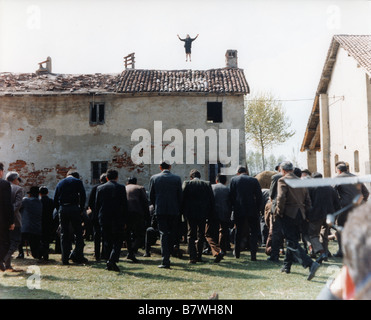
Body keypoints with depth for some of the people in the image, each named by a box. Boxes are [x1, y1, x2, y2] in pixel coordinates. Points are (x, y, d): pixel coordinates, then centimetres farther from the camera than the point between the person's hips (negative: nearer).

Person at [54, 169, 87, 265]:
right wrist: (81, 209, 1)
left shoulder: (60, 183, 16)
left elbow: (55, 200, 12)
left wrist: (59, 210, 15)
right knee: (78, 233, 6)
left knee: (64, 234, 8)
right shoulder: (78, 181, 4)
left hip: (62, 209, 3)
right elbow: (83, 196, -6)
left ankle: (65, 258, 7)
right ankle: (78, 256, 4)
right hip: (74, 208, -3)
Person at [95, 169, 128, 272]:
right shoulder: (121, 187, -4)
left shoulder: (100, 188, 4)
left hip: (104, 220, 3)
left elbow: (97, 205, 6)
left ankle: (109, 262, 14)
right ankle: (112, 261, -13)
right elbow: (125, 205, -5)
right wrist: (125, 221, 1)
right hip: (118, 220, -3)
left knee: (107, 241, 12)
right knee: (118, 241, 4)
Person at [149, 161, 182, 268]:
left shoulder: (154, 178, 1)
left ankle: (165, 261, -8)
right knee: (172, 234, 14)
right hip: (174, 210, 0)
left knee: (163, 234, 0)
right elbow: (180, 196, 3)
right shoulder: (177, 178, 1)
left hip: (160, 210, 0)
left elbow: (151, 196, 6)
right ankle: (167, 255, 20)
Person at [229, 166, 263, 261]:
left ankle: (237, 253, 26)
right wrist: (257, 209, 7)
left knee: (238, 232, 16)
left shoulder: (233, 180, 0)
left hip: (238, 210, 1)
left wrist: (234, 207, 9)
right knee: (253, 232, 7)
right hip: (252, 210, -1)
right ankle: (253, 254, -1)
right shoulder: (254, 180, 1)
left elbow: (231, 196, -2)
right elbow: (259, 197, -1)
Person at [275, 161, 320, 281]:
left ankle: (310, 264, -23)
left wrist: (280, 212, -10)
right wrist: (303, 213, 19)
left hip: (288, 214, -7)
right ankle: (287, 266, 29)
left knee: (292, 243, -7)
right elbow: (308, 201, 13)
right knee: (292, 240, 19)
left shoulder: (283, 180, -7)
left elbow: (281, 198, -22)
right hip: (300, 215, 7)